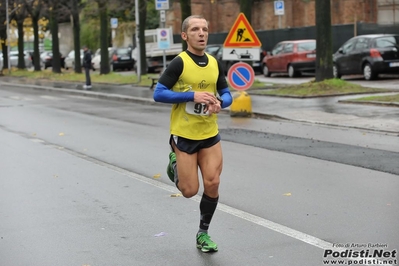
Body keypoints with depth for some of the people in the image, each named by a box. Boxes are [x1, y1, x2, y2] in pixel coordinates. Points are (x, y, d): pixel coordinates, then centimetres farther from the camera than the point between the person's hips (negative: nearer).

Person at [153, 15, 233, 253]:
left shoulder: (215, 64, 4)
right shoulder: (179, 63, -12)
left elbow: (226, 94, 12)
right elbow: (158, 94, -15)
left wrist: (220, 102, -11)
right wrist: (192, 95, -23)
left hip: (210, 134, 4)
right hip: (184, 134, -4)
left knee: (213, 184, -3)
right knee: (190, 191, -1)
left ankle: (203, 233, 17)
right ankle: (175, 163, 33)